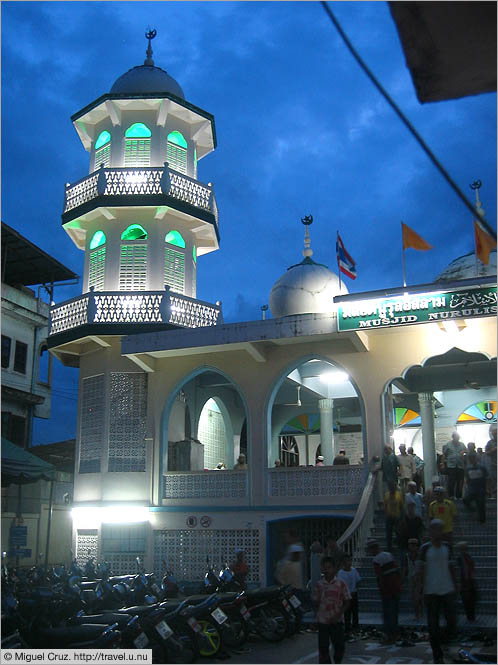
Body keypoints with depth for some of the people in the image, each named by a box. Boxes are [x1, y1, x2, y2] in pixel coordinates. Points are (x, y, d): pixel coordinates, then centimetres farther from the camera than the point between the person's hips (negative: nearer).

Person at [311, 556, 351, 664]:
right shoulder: (319, 585, 0)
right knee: (323, 647, 1)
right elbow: (314, 602, 9)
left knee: (339, 646, 5)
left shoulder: (341, 584, -4)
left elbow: (347, 602, -2)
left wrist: (338, 615, -11)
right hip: (322, 621, 1)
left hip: (337, 621, 0)